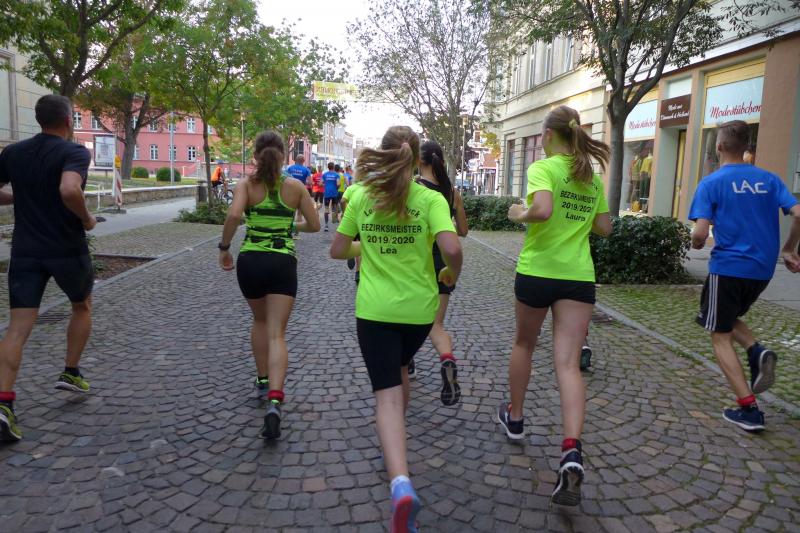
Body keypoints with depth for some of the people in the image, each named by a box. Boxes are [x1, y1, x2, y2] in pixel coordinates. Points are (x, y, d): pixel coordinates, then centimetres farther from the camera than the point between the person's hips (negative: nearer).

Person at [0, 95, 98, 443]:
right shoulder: (74, 153, -11)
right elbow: (69, 190, -30)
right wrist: (87, 219, -14)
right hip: (68, 250, -3)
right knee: (82, 307, 24)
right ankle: (70, 373, 29)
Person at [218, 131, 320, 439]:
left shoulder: (246, 184, -1)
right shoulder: (295, 186, 3)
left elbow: (234, 215, -19)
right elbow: (314, 225, 7)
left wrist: (224, 248, -5)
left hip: (250, 261, 1)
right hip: (283, 264, -1)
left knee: (260, 321, 26)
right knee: (277, 334, -3)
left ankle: (263, 381, 37)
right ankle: (274, 400, -20)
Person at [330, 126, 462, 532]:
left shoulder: (361, 197, -1)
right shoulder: (431, 199, -7)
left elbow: (337, 251, 4)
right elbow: (451, 248, -21)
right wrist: (452, 274, 0)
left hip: (374, 308, -1)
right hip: (419, 307, 1)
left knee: (388, 392, -1)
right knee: (400, 369, 28)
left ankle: (401, 484, -20)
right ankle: (393, 447, 45)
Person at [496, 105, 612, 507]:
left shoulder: (543, 167, -8)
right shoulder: (593, 177, 12)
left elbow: (542, 210, -26)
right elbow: (603, 228, 17)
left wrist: (519, 215, -7)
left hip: (537, 270, -4)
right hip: (579, 275, 4)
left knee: (524, 344, 20)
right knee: (568, 364, -2)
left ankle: (514, 418, 38)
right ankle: (571, 452, -18)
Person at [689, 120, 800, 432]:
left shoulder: (711, 183, -7)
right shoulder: (769, 179, 7)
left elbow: (700, 234, -15)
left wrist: (696, 244, 8)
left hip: (728, 268, -5)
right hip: (762, 269, 6)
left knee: (720, 337, 6)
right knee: (729, 318, 28)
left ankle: (749, 410, 2)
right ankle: (757, 353, 0)